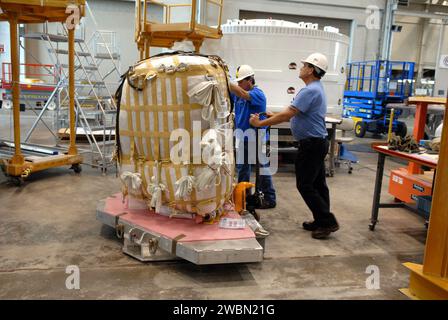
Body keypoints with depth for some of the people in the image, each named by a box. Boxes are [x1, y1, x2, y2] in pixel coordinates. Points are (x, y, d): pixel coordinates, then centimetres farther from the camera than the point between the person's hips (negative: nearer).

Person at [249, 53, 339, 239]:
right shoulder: (316, 89, 16)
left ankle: (327, 222, 1)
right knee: (317, 184, 14)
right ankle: (322, 221, 22)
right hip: (317, 142, 10)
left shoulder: (310, 91, -19)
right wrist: (275, 116, 13)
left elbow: (287, 115, -23)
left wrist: (260, 123, -16)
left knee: (305, 185, -4)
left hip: (311, 144, -10)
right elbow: (295, 115, 20)